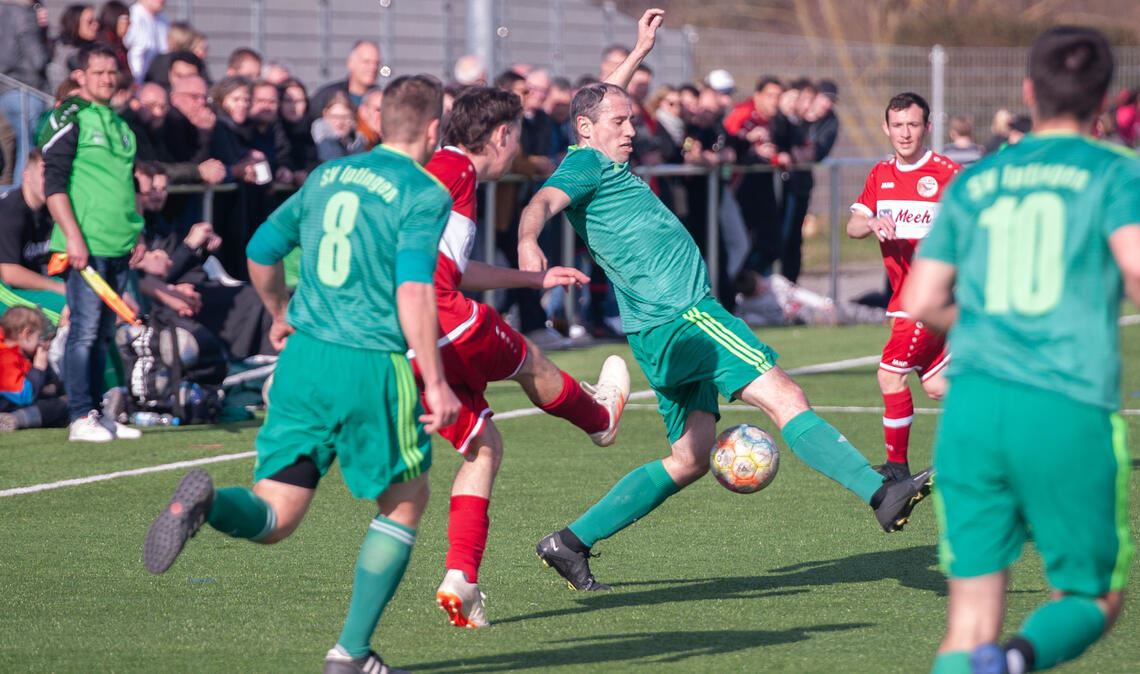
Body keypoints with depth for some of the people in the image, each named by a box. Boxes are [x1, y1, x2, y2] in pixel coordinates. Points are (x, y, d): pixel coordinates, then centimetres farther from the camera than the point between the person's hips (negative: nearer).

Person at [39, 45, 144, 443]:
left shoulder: (119, 124, 18)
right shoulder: (70, 118, -5)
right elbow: (53, 182, -10)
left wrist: (137, 234, 19)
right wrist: (72, 236, -17)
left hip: (119, 248, 7)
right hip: (86, 246, -7)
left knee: (104, 334, 10)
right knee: (85, 330, -9)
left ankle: (96, 412, 14)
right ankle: (81, 418, -8)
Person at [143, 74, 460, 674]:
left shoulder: (327, 176, 15)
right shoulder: (424, 195, -6)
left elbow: (261, 252, 22)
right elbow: (413, 292, -18)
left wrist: (281, 314, 40)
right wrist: (435, 383, -16)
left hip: (305, 356, 5)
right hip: (373, 366, -5)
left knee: (274, 518, 6)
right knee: (405, 502, 17)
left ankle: (207, 502, -29)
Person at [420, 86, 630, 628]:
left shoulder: (442, 169, 26)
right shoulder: (453, 169, -5)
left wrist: (536, 279, 47)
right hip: (439, 322, -9)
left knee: (484, 444, 15)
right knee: (528, 360, 19)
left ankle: (461, 577, 3)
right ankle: (600, 417, 48)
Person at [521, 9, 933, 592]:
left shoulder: (600, 162, 20)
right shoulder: (586, 165, -6)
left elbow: (602, 101, 41)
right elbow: (544, 201, -26)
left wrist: (639, 52, 47)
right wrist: (528, 240, -47)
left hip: (668, 329, 11)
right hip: (680, 318, -11)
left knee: (690, 458, 10)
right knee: (783, 395, -17)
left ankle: (572, 543, 9)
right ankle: (882, 495, -25)